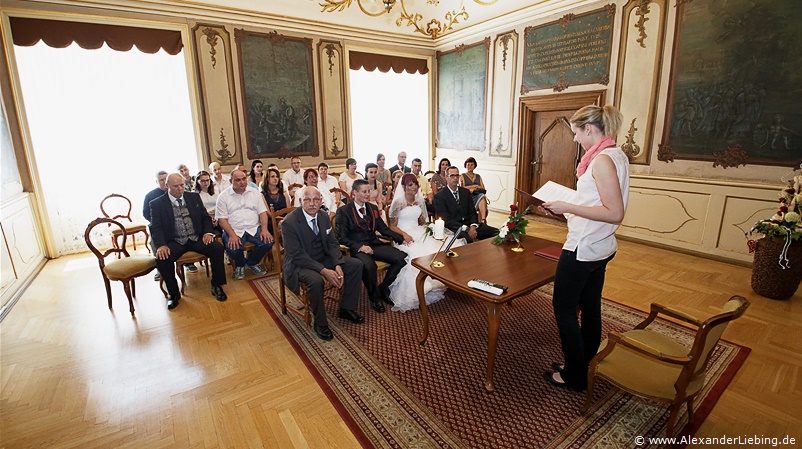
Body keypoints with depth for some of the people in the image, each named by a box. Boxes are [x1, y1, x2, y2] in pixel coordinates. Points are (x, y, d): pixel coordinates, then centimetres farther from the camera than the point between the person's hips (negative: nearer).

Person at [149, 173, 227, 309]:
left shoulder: (194, 197, 12)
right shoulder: (157, 204, 4)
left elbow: (205, 217, 12)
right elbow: (155, 227, -3)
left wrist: (208, 232, -7)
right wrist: (161, 245, -21)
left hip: (197, 238, 2)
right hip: (175, 242, -1)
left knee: (217, 248, -25)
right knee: (162, 258, -30)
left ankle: (216, 286, -7)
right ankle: (173, 293, -4)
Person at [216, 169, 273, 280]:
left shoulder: (254, 192, 10)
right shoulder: (223, 196, 3)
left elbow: (262, 212, 5)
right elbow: (222, 219, -4)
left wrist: (264, 229, -13)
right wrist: (232, 235, -20)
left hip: (254, 228, 2)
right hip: (234, 230, -2)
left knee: (268, 242, -24)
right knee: (232, 249, -31)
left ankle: (251, 262, 7)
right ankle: (240, 265, 8)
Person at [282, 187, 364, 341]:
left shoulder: (324, 216, 0)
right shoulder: (289, 222, -20)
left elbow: (332, 243, 2)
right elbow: (297, 256, -24)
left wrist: (338, 265, -17)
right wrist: (324, 271, -31)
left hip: (323, 258, 7)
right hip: (299, 264, -6)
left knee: (356, 264, -5)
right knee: (316, 280, -37)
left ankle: (346, 308, 9)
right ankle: (320, 323, -12)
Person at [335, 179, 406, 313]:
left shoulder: (373, 208, 17)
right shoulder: (343, 211, 0)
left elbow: (383, 228, 17)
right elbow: (342, 237, -5)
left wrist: (401, 238, -1)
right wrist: (360, 247, -20)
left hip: (374, 244, 5)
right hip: (356, 248, -5)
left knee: (402, 258, -19)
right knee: (369, 265, -39)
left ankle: (383, 288, 4)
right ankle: (374, 297, -8)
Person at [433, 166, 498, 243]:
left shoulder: (465, 192, 16)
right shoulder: (439, 196, -1)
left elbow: (472, 212, 12)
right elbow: (447, 219, -9)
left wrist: (473, 226, -11)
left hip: (470, 225, 6)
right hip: (454, 228, -6)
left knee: (496, 232, -17)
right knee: (468, 238, -39)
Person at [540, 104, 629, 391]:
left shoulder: (602, 159, -19)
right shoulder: (617, 155, 10)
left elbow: (615, 213, -24)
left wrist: (567, 207, -21)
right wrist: (567, 206, 13)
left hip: (583, 248, -10)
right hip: (600, 248, 10)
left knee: (564, 308, 4)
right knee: (590, 308, 18)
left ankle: (574, 376, 19)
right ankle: (585, 366, 34)